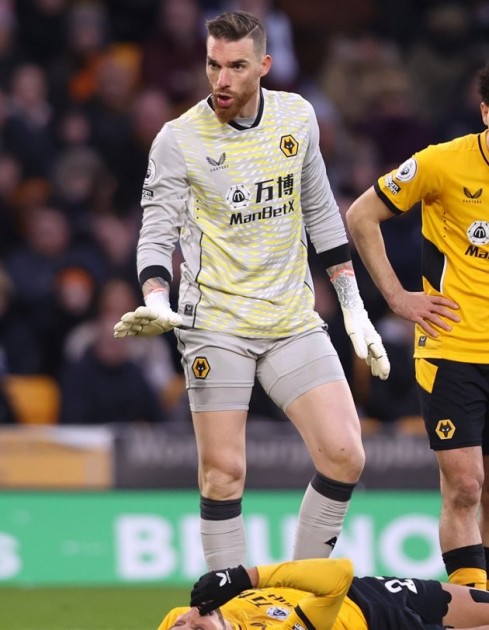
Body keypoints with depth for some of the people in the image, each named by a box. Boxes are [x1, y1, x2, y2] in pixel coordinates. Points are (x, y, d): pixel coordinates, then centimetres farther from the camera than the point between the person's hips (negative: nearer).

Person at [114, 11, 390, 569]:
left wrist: (353, 308, 14)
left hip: (293, 321, 3)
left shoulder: (296, 117, 4)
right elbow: (157, 233, -8)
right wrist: (157, 302, -29)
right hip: (215, 324, -3)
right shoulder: (178, 140, -7)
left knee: (344, 455, -8)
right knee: (223, 472, -8)